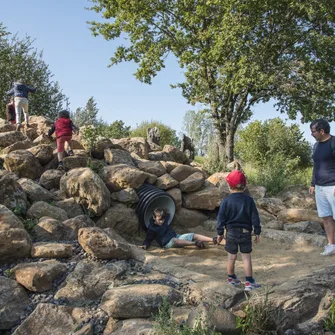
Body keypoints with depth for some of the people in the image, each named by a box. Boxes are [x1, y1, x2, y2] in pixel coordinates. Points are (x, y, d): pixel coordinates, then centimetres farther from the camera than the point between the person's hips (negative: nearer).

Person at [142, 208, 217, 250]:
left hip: (176, 236, 7)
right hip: (167, 243, -6)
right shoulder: (151, 228, -7)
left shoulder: (164, 221, 10)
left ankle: (213, 240, -22)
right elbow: (148, 240, -2)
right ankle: (195, 243, -55)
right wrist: (145, 245, -17)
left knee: (194, 235, -11)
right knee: (175, 240, -42)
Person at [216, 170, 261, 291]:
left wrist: (220, 233, 6)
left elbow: (221, 217, -3)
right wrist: (257, 232, 4)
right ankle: (249, 282, 4)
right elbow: (254, 217, -3)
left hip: (231, 232, 0)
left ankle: (231, 278, 27)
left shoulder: (226, 201, -6)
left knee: (232, 256, 12)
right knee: (246, 257, 4)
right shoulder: (249, 200, -5)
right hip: (245, 232, 0)